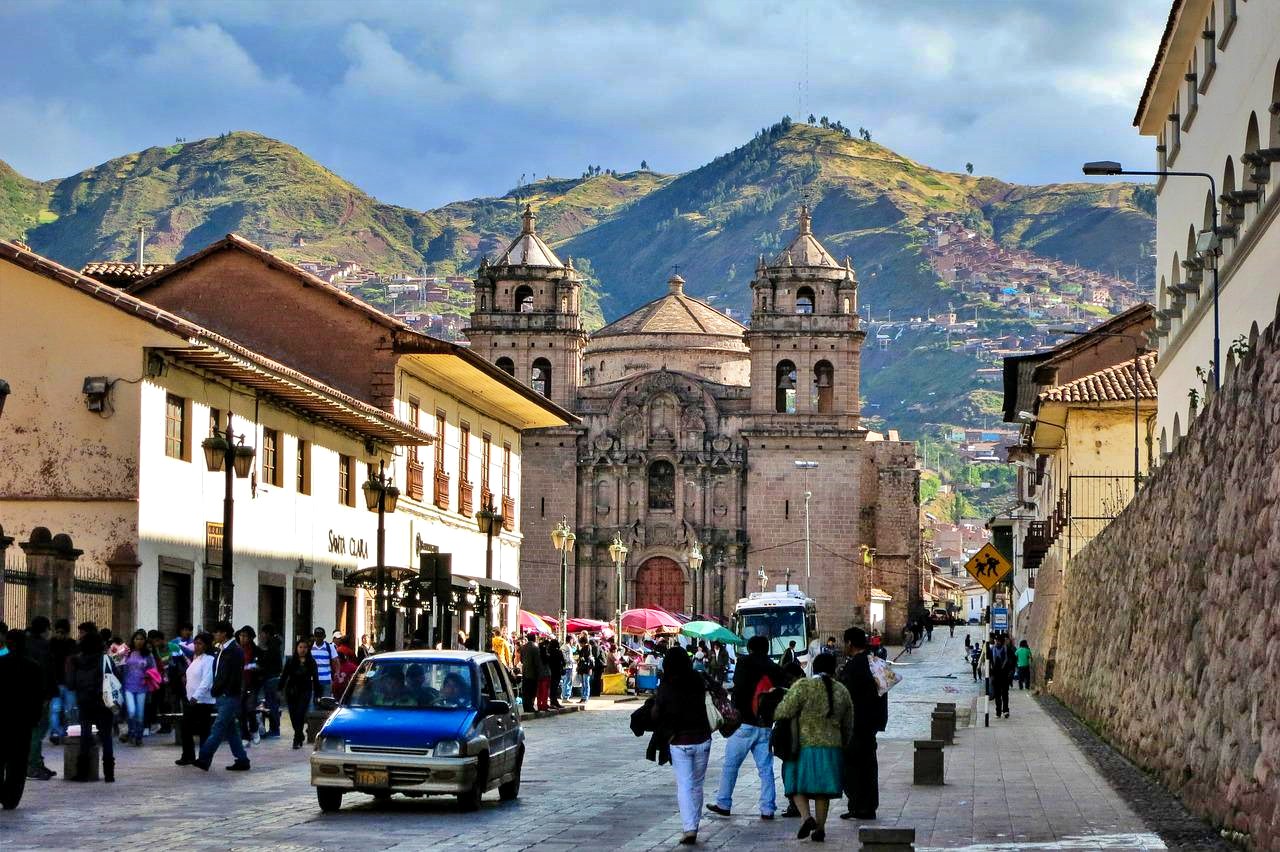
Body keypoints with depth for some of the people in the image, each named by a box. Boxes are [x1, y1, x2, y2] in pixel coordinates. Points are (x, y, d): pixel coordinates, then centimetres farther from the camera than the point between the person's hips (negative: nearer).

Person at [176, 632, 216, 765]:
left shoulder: (209, 660, -12)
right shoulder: (195, 659, 16)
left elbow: (206, 681, -21)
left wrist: (196, 696, -28)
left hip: (203, 701, -9)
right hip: (191, 700, 9)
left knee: (203, 731, -2)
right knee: (186, 729, 10)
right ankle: (188, 757, 20)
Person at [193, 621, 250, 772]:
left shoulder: (234, 651, -13)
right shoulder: (222, 650, 15)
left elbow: (229, 676, -18)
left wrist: (215, 690, -14)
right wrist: (215, 690, 6)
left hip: (229, 696, -10)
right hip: (223, 697, 10)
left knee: (218, 728, -10)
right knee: (231, 730, 11)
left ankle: (204, 758, -13)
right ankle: (242, 760, 14)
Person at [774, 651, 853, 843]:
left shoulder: (802, 686, -9)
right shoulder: (842, 691, 6)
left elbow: (783, 713, -14)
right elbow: (848, 726, 13)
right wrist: (842, 744, 28)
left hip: (804, 744, -4)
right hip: (832, 746, 4)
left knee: (797, 784, 8)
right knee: (823, 789, 12)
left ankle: (806, 816, -13)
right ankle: (820, 827, 11)